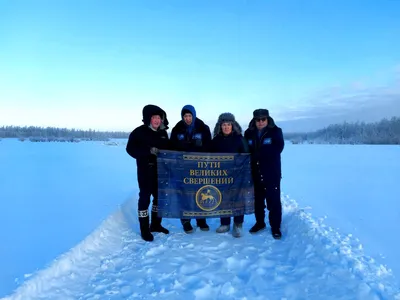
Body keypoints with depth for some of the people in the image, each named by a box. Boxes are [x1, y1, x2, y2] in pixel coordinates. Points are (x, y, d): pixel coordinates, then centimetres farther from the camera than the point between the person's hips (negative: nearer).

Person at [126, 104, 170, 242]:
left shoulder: (163, 133, 9)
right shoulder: (139, 132, -8)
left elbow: (168, 148, 18)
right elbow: (131, 149, -13)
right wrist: (148, 151, -23)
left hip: (160, 170, 6)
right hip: (145, 170, -6)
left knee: (160, 196, 12)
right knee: (145, 197, -1)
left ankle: (156, 224, 30)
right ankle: (144, 229, 11)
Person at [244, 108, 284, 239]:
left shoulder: (275, 132, -4)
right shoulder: (249, 133, 6)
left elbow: (277, 149, -15)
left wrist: (258, 154, -16)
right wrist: (252, 158, -11)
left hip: (272, 172, -3)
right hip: (255, 172, 3)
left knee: (273, 200, 0)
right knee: (257, 199, 14)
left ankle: (275, 227, 15)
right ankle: (260, 222, 32)